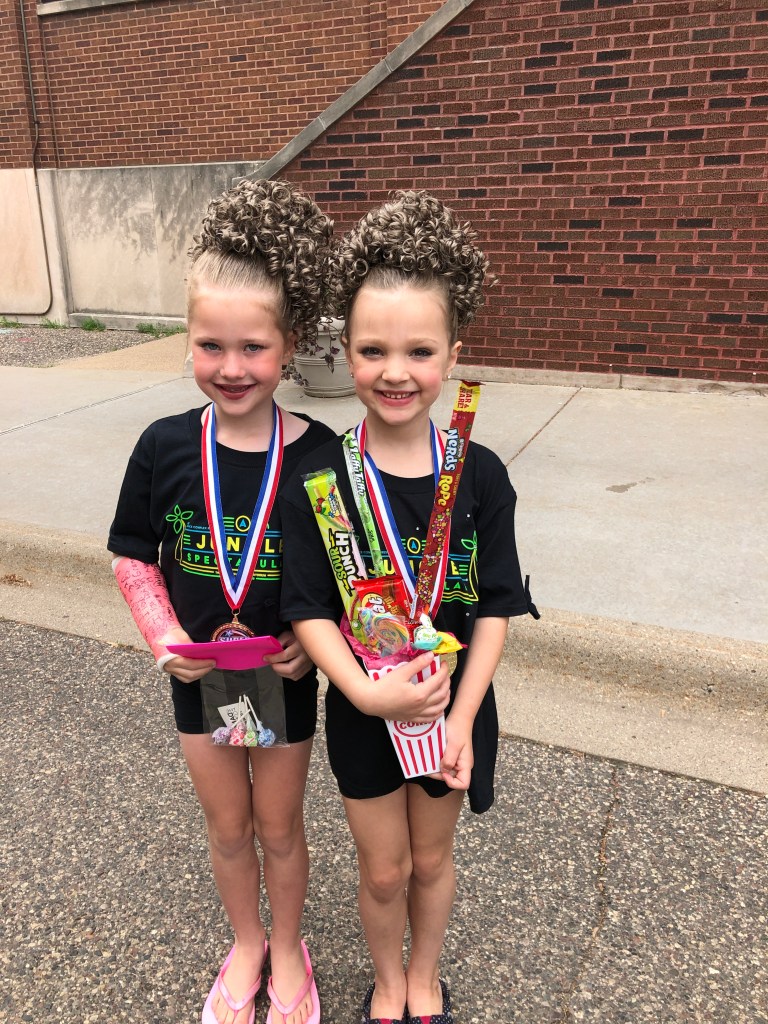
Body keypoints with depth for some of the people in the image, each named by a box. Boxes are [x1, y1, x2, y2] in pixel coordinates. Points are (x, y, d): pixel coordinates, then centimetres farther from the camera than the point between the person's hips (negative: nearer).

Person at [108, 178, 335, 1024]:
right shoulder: (164, 446, -13)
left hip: (285, 678, -1)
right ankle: (246, 946, 50)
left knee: (279, 826, 19)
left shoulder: (315, 453, -18)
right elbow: (133, 560, -2)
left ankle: (288, 951, 47)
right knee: (227, 828, 22)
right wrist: (165, 640, -12)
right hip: (197, 677, 2)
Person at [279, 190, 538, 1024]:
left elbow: (494, 608, -10)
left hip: (453, 704, 1)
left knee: (431, 856, 22)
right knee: (383, 869, 18)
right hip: (362, 709, 0)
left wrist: (461, 719, -13)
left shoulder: (479, 476, -14)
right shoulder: (319, 481, -15)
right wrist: (368, 692, -25)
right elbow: (309, 610, -13)